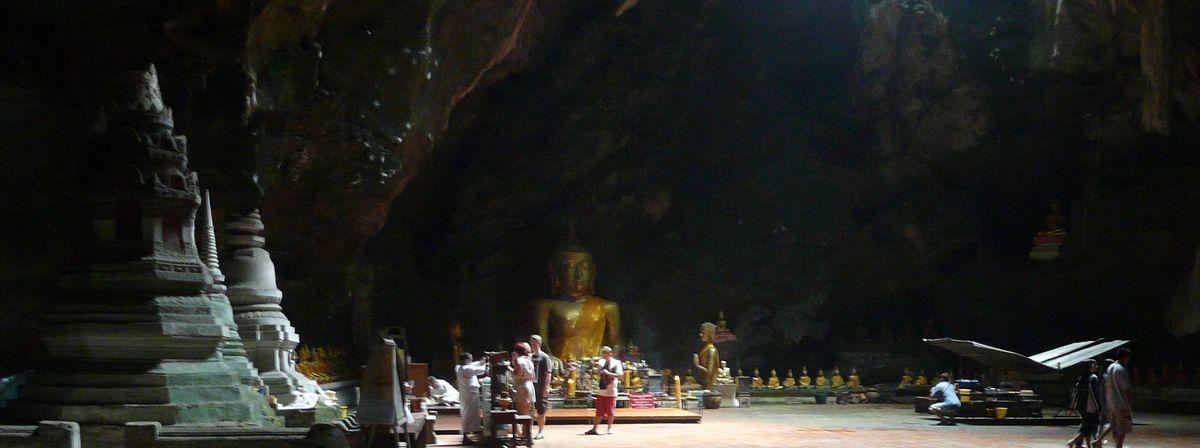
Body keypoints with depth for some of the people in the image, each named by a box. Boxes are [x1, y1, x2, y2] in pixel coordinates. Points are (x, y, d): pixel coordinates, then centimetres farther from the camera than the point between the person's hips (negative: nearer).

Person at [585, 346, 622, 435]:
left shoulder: (616, 363, -5)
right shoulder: (601, 362, 12)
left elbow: (619, 375, -14)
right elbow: (597, 373, 22)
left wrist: (608, 373, -22)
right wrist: (600, 372, -2)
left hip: (611, 391, -4)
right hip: (601, 390, 4)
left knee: (610, 411, 3)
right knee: (599, 411, 4)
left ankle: (610, 428, 19)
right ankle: (594, 429, 5)